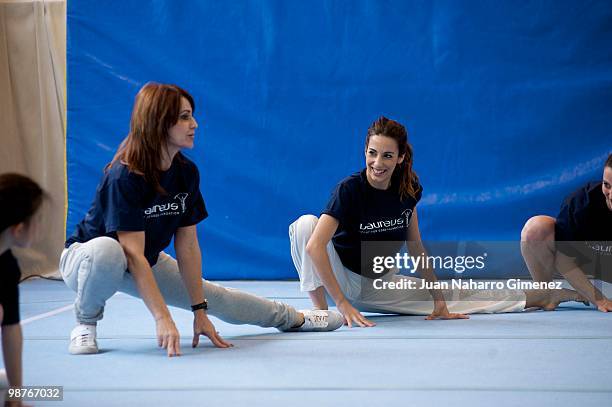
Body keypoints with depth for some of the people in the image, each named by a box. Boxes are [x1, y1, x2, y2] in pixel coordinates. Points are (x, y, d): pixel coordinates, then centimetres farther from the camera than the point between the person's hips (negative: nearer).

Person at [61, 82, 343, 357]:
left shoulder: (187, 173, -10)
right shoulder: (124, 177, -31)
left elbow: (187, 246, -6)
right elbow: (133, 255, -34)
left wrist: (200, 311, -7)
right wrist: (162, 318, -38)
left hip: (147, 262, 7)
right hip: (84, 258, -7)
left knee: (217, 298, 12)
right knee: (106, 251, -42)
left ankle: (294, 318, 36)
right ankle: (85, 322, -14)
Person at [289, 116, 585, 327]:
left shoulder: (408, 188, -7)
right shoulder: (350, 189, -24)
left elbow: (416, 248, 2)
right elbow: (315, 246, -32)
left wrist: (439, 300, 2)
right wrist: (342, 303, -36)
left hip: (380, 284, 5)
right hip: (342, 279, -4)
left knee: (451, 297, 7)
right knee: (305, 223, -31)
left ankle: (544, 296, 23)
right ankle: (319, 308, -25)